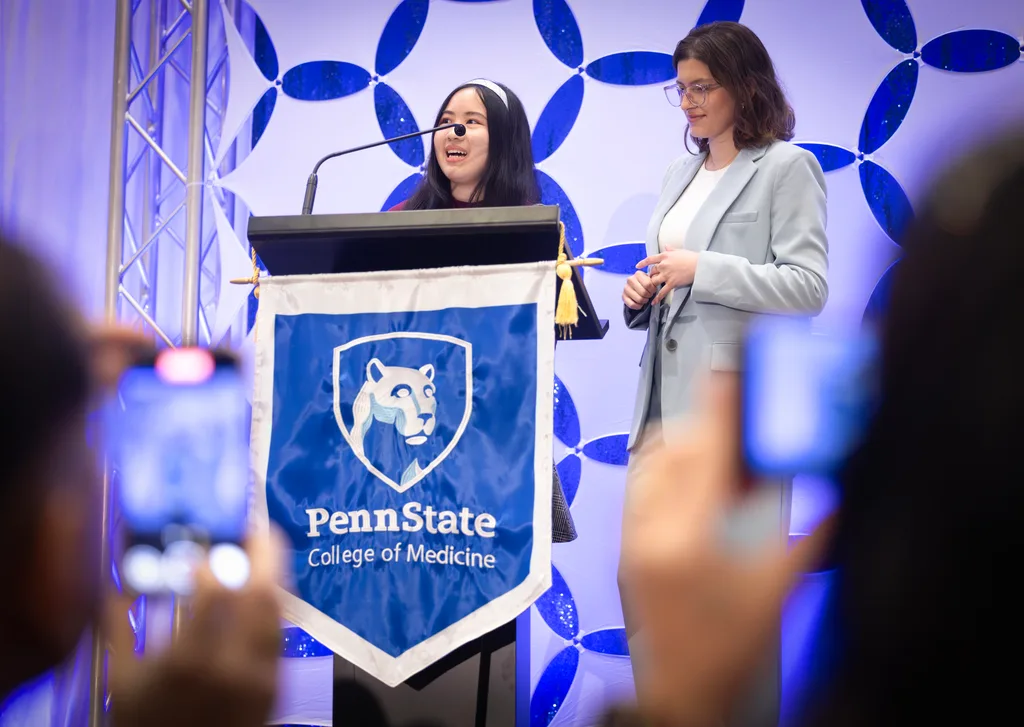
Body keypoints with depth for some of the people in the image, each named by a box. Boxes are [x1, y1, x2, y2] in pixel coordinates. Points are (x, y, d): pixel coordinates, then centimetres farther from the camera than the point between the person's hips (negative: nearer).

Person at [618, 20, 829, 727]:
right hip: (667, 397, 7)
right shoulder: (681, 174, 19)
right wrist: (642, 295, 4)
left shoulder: (786, 168, -4)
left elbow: (810, 287, -12)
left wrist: (702, 271, -16)